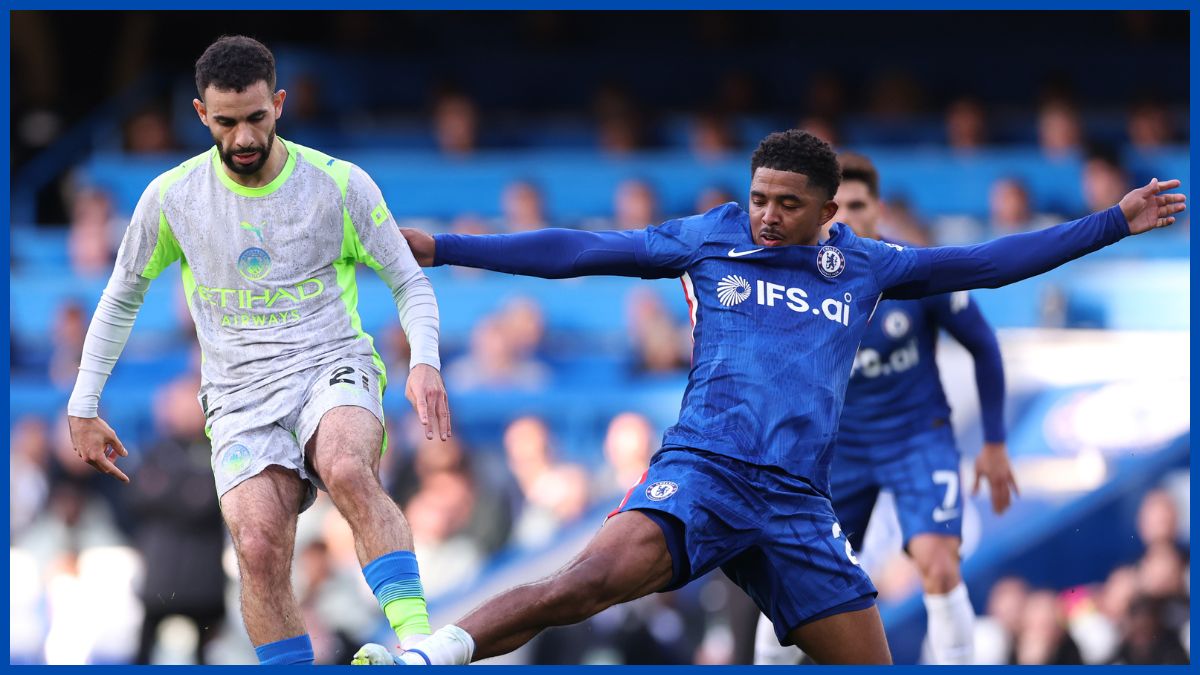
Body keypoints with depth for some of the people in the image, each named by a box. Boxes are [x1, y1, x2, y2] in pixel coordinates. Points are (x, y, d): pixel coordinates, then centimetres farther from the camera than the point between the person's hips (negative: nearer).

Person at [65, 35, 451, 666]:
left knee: (349, 471, -37)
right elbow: (120, 299, 18)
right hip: (240, 396, 2)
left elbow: (410, 284, 6)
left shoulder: (340, 184, -1)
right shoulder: (171, 198, 3)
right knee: (259, 546, -25)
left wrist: (425, 363, -13)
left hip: (333, 367, -2)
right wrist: (83, 408, 16)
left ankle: (417, 639, -45)